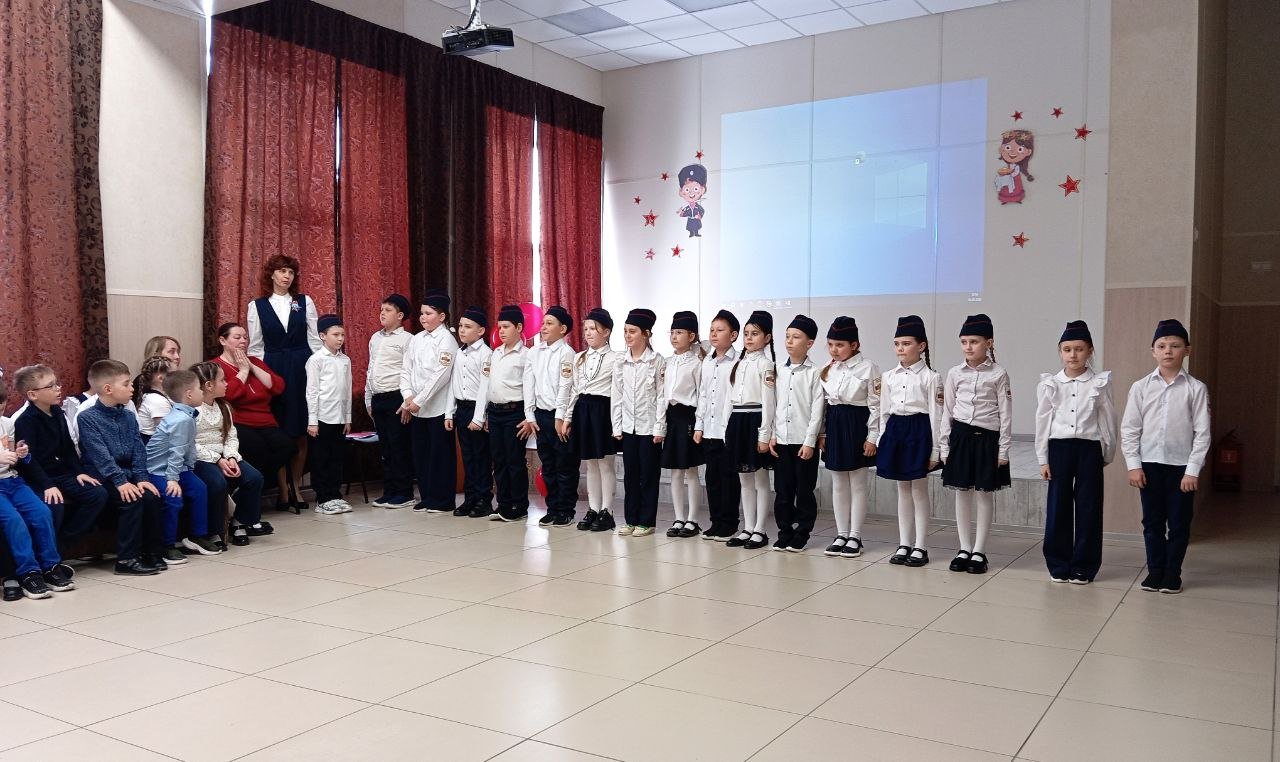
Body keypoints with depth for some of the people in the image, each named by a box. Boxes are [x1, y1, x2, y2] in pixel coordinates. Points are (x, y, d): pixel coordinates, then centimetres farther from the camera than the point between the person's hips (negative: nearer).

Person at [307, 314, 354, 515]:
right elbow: (311, 391, -8)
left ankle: (335, 496, 18)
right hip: (322, 417, -5)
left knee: (337, 458, 10)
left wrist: (348, 418, 12)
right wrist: (312, 421, -10)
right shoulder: (316, 360, -6)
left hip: (339, 418, 5)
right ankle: (323, 500, 9)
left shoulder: (346, 360, 10)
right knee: (320, 459, 2)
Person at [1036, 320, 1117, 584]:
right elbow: (1042, 422, 4)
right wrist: (1043, 458, 2)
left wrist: (1107, 453, 7)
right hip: (1059, 447, 1)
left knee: (1088, 507, 4)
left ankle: (1083, 566, 15)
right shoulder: (1049, 384, 2)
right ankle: (1059, 564, 15)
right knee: (1058, 506, 3)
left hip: (1089, 448, -1)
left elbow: (1108, 420, 6)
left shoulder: (1100, 383, 0)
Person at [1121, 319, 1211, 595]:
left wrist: (1193, 470, -9)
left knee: (1179, 523, 7)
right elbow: (1129, 429, 2)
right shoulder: (1141, 387, 0)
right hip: (1149, 464, 1)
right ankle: (1155, 572, 21)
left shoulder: (1196, 388, -3)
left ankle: (1172, 574, 20)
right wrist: (1133, 465, -4)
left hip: (1181, 465, -1)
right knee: (1152, 522, 9)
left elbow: (1202, 432, -4)